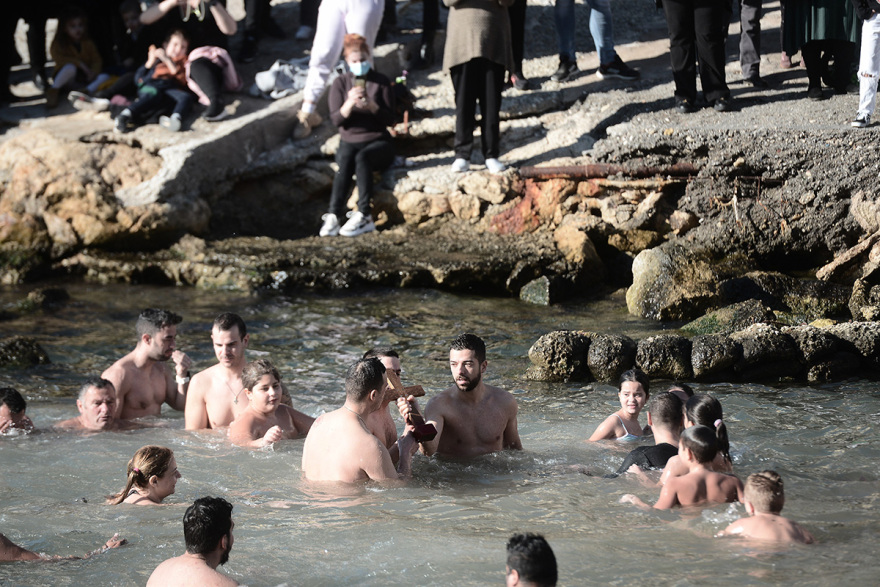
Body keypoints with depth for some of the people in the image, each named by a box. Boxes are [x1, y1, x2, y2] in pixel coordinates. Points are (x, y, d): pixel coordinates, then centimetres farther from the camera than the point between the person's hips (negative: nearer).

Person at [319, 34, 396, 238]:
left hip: (378, 142, -1)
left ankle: (363, 215, -44)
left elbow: (390, 120, -2)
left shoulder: (381, 82, 4)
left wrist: (372, 106, -20)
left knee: (362, 157, -35)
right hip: (349, 142, 1)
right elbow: (336, 119, -3)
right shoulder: (340, 83, 7)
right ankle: (333, 217, -46)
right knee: (345, 162, -34)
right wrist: (349, 103, -22)